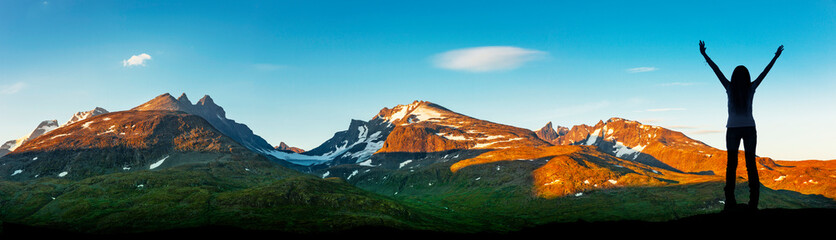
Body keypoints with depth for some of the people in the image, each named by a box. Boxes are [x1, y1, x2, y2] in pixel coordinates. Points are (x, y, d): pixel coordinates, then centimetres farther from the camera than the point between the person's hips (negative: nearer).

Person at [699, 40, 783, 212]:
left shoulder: (730, 88, -2)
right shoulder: (751, 88, 0)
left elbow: (716, 69, 3)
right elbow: (765, 71, 11)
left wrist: (704, 54, 8)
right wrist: (776, 57, 22)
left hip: (733, 129, -1)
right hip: (749, 128, 1)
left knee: (731, 164, 0)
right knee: (751, 164, 1)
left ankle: (730, 201, -8)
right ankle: (753, 202, -4)